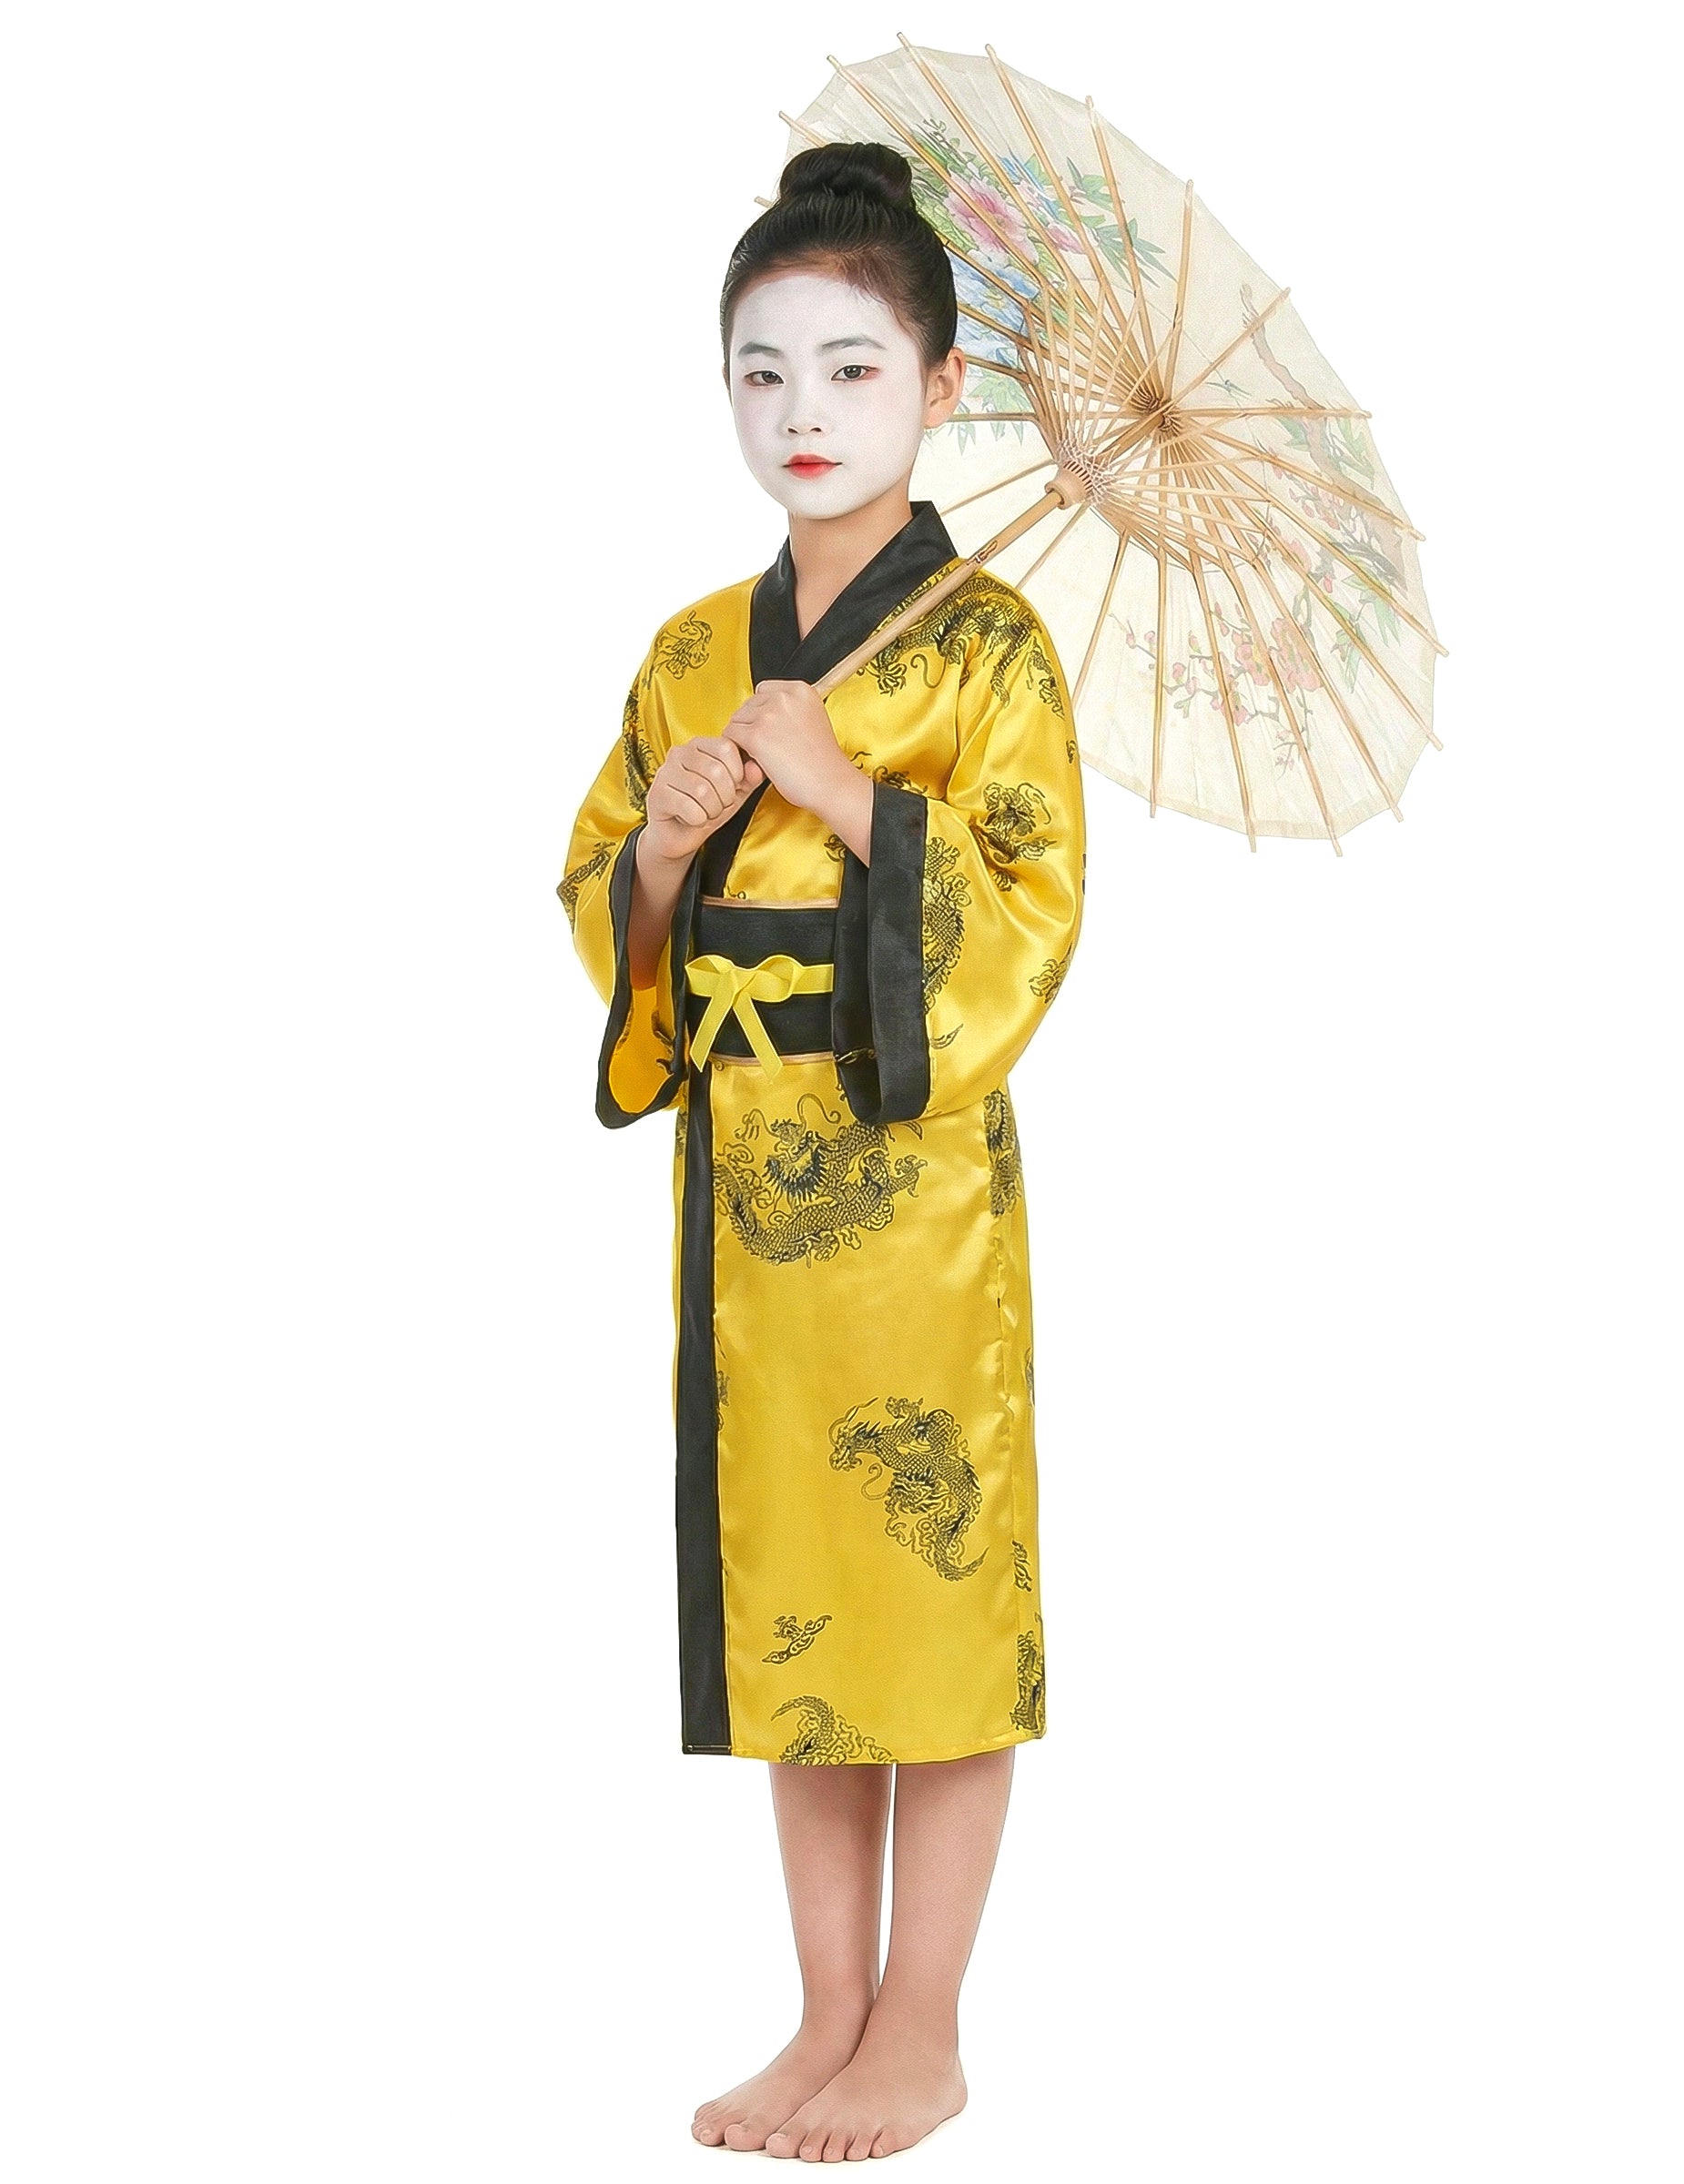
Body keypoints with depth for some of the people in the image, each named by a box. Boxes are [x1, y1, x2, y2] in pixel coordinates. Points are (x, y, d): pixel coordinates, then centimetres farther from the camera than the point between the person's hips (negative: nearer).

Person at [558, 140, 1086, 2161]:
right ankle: (833, 2015, 22)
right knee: (783, 1590, 10)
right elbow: (599, 904, 15)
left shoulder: (986, 645, -5)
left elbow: (1031, 915, -12)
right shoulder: (691, 653, 12)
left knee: (929, 1569, 0)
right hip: (740, 1171, 6)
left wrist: (844, 790, -20)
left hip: (914, 1166, -6)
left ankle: (921, 2038, 12)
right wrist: (663, 842, -6)